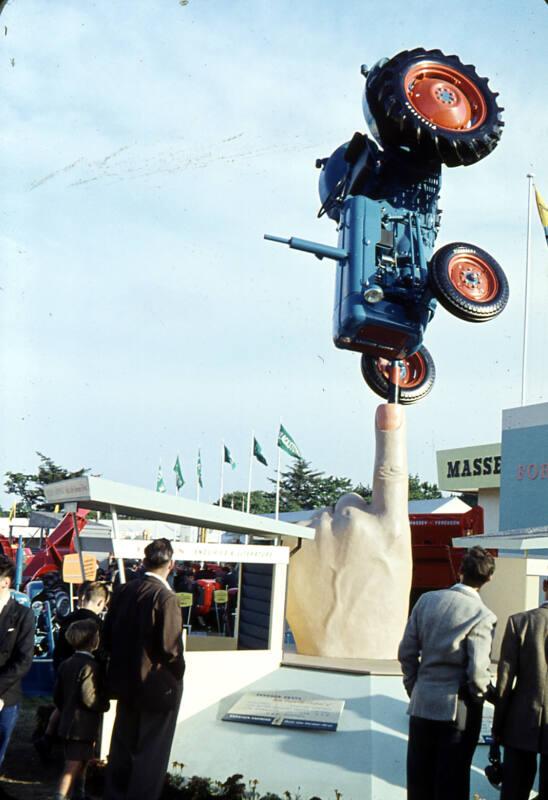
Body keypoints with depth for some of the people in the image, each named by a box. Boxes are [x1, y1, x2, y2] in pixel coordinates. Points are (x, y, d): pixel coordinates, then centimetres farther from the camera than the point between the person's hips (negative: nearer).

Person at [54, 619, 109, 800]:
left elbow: (57, 695, 12)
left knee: (81, 764, 22)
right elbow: (89, 699, -23)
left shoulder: (66, 664, 8)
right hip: (83, 726, -9)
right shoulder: (90, 666, -18)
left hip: (68, 723, 9)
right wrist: (105, 705, -5)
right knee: (72, 768, -6)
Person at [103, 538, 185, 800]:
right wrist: (178, 673, -6)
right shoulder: (165, 597, -22)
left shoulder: (123, 591, -1)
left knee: (122, 747, 22)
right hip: (157, 687, -7)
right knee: (150, 754, 8)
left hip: (126, 683, 7)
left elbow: (108, 636, 5)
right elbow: (170, 648, -24)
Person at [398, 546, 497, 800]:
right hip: (457, 709, -4)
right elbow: (477, 671, -18)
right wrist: (484, 696, 2)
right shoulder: (482, 615, -14)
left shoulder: (427, 600, 0)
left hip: (422, 705, 4)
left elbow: (406, 652, 2)